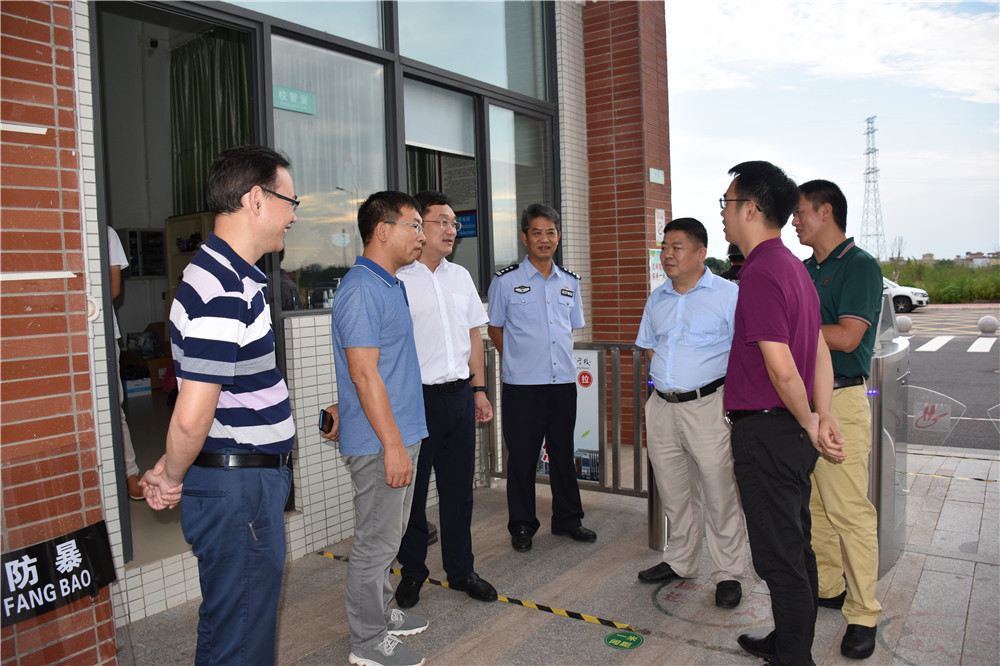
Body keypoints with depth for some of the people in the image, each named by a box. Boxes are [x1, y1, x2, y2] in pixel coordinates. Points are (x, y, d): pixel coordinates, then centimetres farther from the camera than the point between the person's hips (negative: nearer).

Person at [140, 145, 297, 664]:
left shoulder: (231, 276, 11)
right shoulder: (225, 294, -23)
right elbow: (191, 417, -25)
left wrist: (169, 469, 15)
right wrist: (173, 478, -7)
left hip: (249, 482, 10)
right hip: (237, 489, -10)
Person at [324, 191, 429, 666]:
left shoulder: (389, 285, 14)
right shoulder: (362, 290, -19)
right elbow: (365, 374, -23)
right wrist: (393, 445, -22)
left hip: (399, 433, 10)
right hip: (380, 441, -10)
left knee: (388, 535, 21)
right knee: (376, 540, 3)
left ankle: (380, 614, 37)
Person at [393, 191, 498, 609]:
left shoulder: (460, 277, 12)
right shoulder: (396, 280, -7)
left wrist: (479, 390, 13)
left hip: (459, 394, 6)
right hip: (416, 397, -5)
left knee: (459, 488, 14)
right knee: (412, 490, 7)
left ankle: (460, 570, 29)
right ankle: (412, 574, 26)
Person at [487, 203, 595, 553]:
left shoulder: (570, 282, 10)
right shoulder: (506, 280, -3)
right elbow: (495, 328, 6)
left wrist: (559, 359, 11)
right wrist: (519, 360, 4)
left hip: (564, 381, 4)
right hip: (522, 384, -4)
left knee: (563, 453, 14)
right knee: (522, 458, 4)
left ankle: (568, 519, 29)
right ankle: (522, 526, 19)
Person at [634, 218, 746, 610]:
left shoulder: (728, 295, -4)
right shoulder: (657, 299, 14)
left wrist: (732, 397, -11)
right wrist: (663, 381, 11)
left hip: (707, 404, -5)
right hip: (662, 405, 6)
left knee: (720, 493, 0)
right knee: (674, 492, 15)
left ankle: (729, 574, 15)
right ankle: (679, 562, 30)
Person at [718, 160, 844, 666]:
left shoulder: (760, 273, -19)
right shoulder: (793, 267, 13)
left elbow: (781, 366, -23)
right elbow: (820, 350, 12)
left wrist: (808, 423, -9)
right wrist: (823, 417, 5)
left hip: (766, 432, -10)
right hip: (791, 432, 10)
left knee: (779, 555, 3)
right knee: (795, 545, 20)